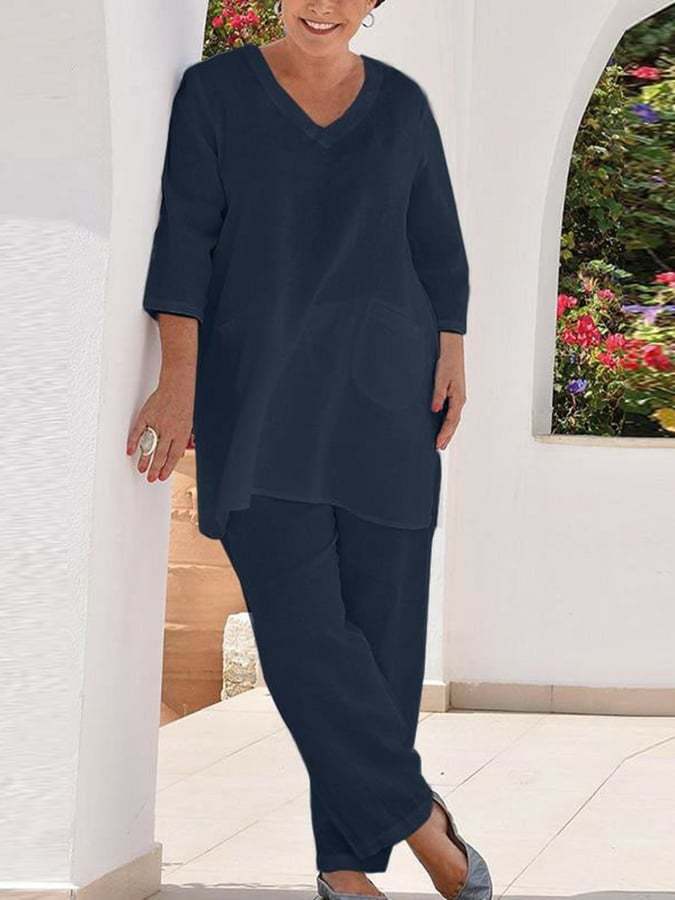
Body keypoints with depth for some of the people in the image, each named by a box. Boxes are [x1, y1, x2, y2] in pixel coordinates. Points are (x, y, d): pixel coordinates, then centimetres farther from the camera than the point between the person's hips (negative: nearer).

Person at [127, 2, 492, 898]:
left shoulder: (401, 103, 10)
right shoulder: (215, 91, 3)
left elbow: (438, 248, 14)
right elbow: (185, 237, -4)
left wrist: (452, 353, 0)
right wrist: (180, 377, -13)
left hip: (382, 395, 2)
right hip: (258, 394, -2)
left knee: (379, 622, -2)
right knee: (298, 618, -14)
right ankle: (423, 821, -4)